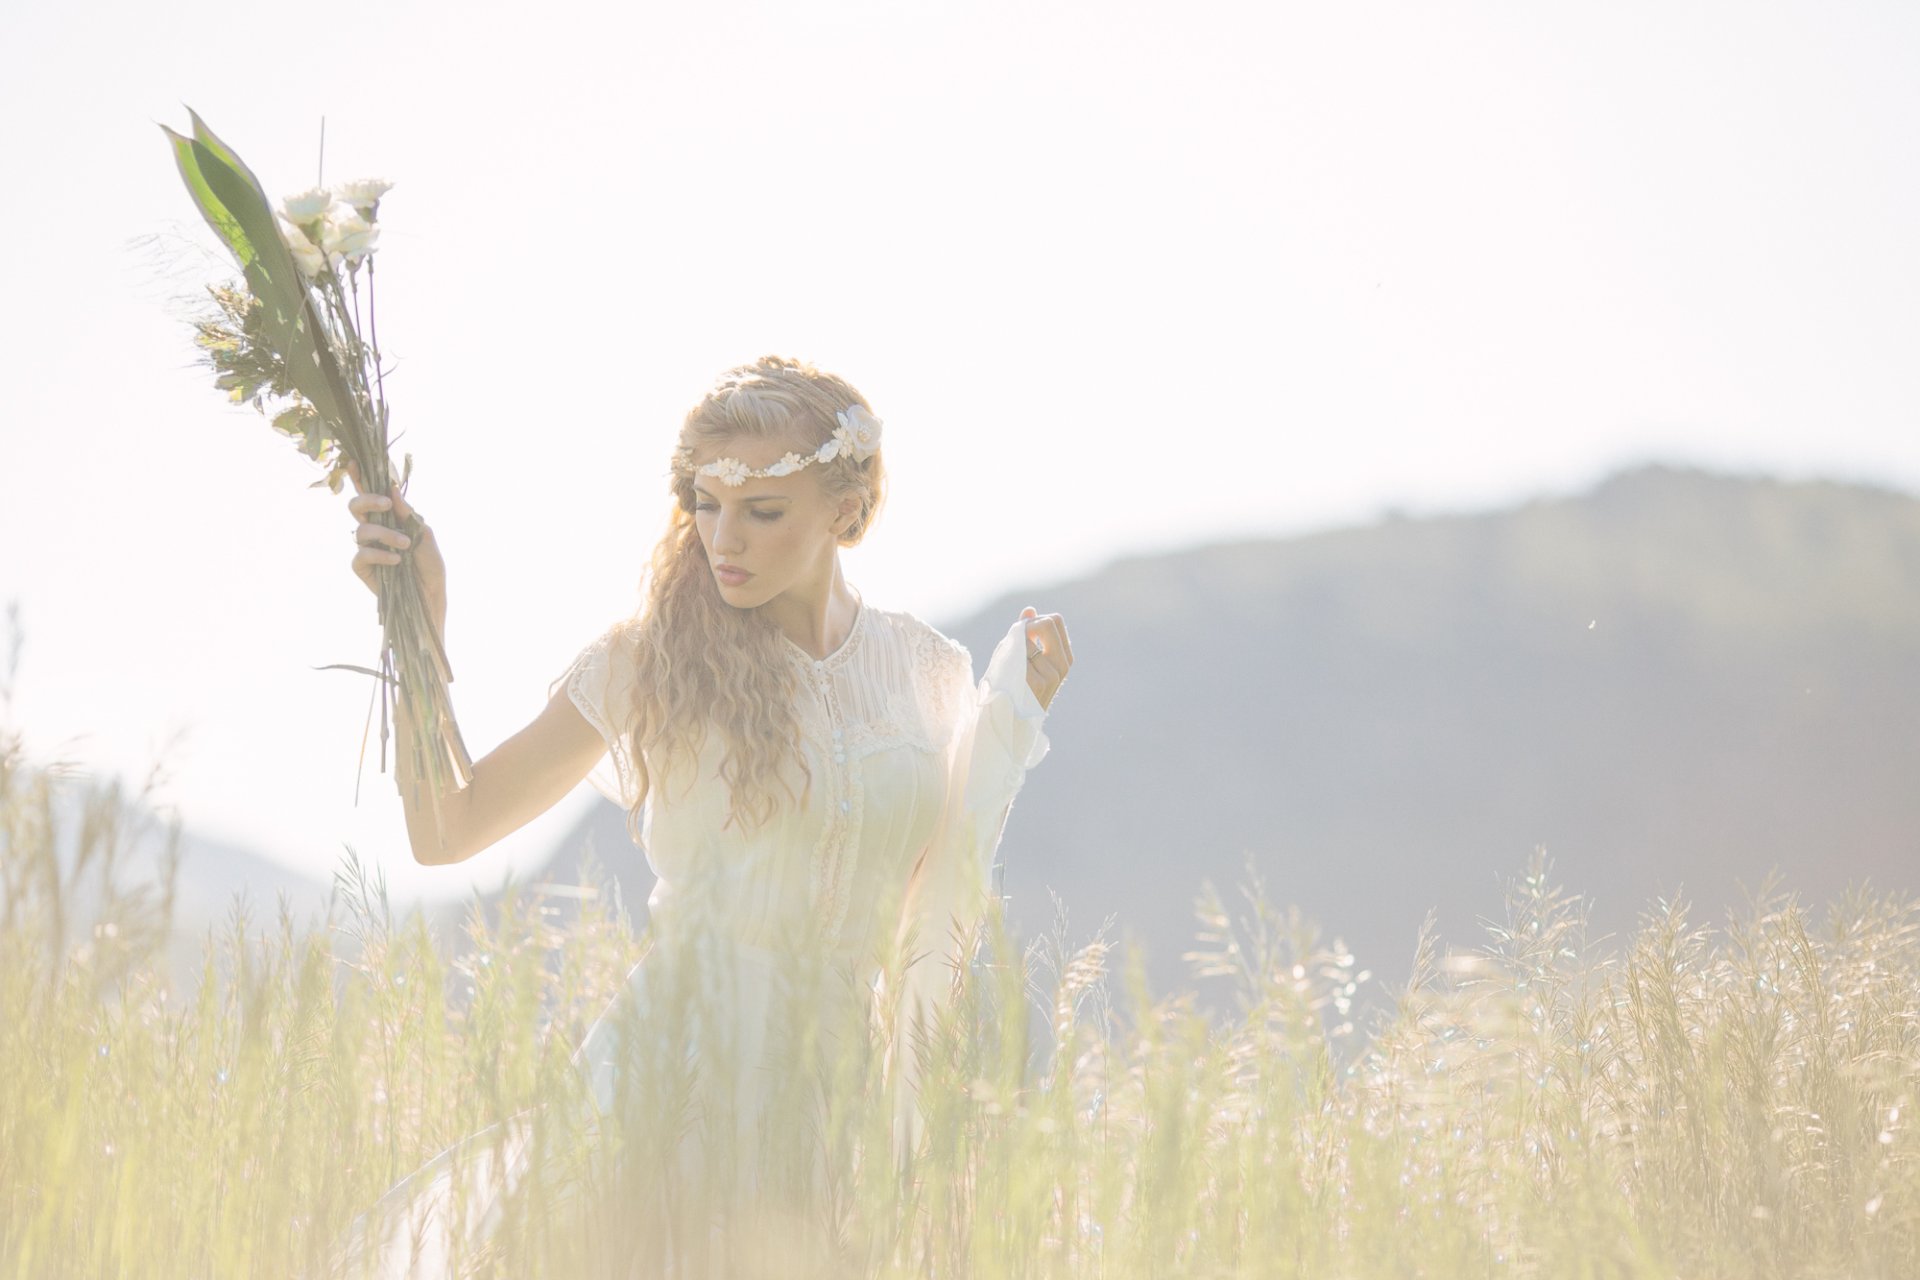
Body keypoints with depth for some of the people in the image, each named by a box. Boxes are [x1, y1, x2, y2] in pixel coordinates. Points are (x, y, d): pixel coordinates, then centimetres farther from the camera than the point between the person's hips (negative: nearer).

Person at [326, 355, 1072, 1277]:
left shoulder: (928, 673, 6)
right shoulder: (651, 664, -3)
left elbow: (938, 899, 12)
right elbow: (444, 832, -3)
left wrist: (1010, 719, 7)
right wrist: (419, 627, -11)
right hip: (674, 1064, -3)